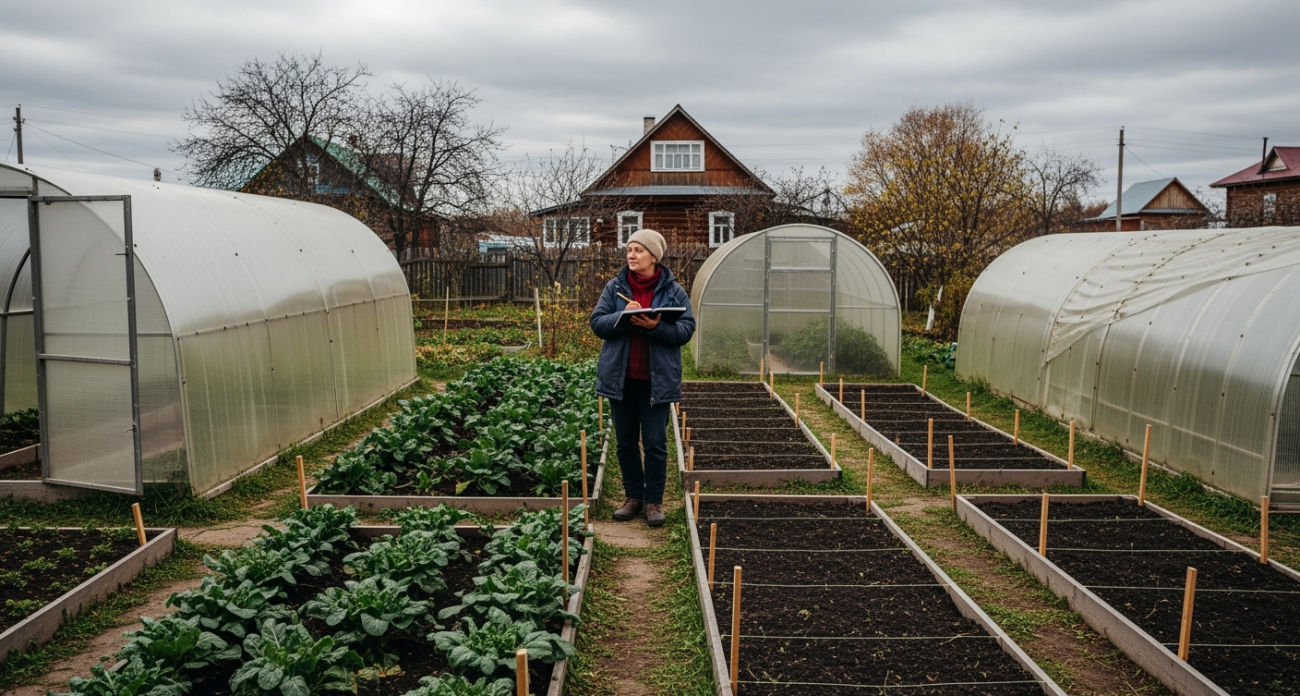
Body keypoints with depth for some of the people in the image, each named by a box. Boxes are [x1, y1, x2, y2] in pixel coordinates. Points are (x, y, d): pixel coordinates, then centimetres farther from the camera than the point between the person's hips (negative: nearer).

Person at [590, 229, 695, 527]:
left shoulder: (674, 291, -2)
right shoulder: (615, 287, 3)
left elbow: (686, 329, -7)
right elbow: (597, 322, -2)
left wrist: (657, 326, -24)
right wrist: (622, 317, -20)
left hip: (656, 379, -2)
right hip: (620, 377, 3)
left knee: (655, 443, 2)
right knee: (626, 442, 12)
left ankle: (654, 500, 16)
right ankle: (633, 496, 25)